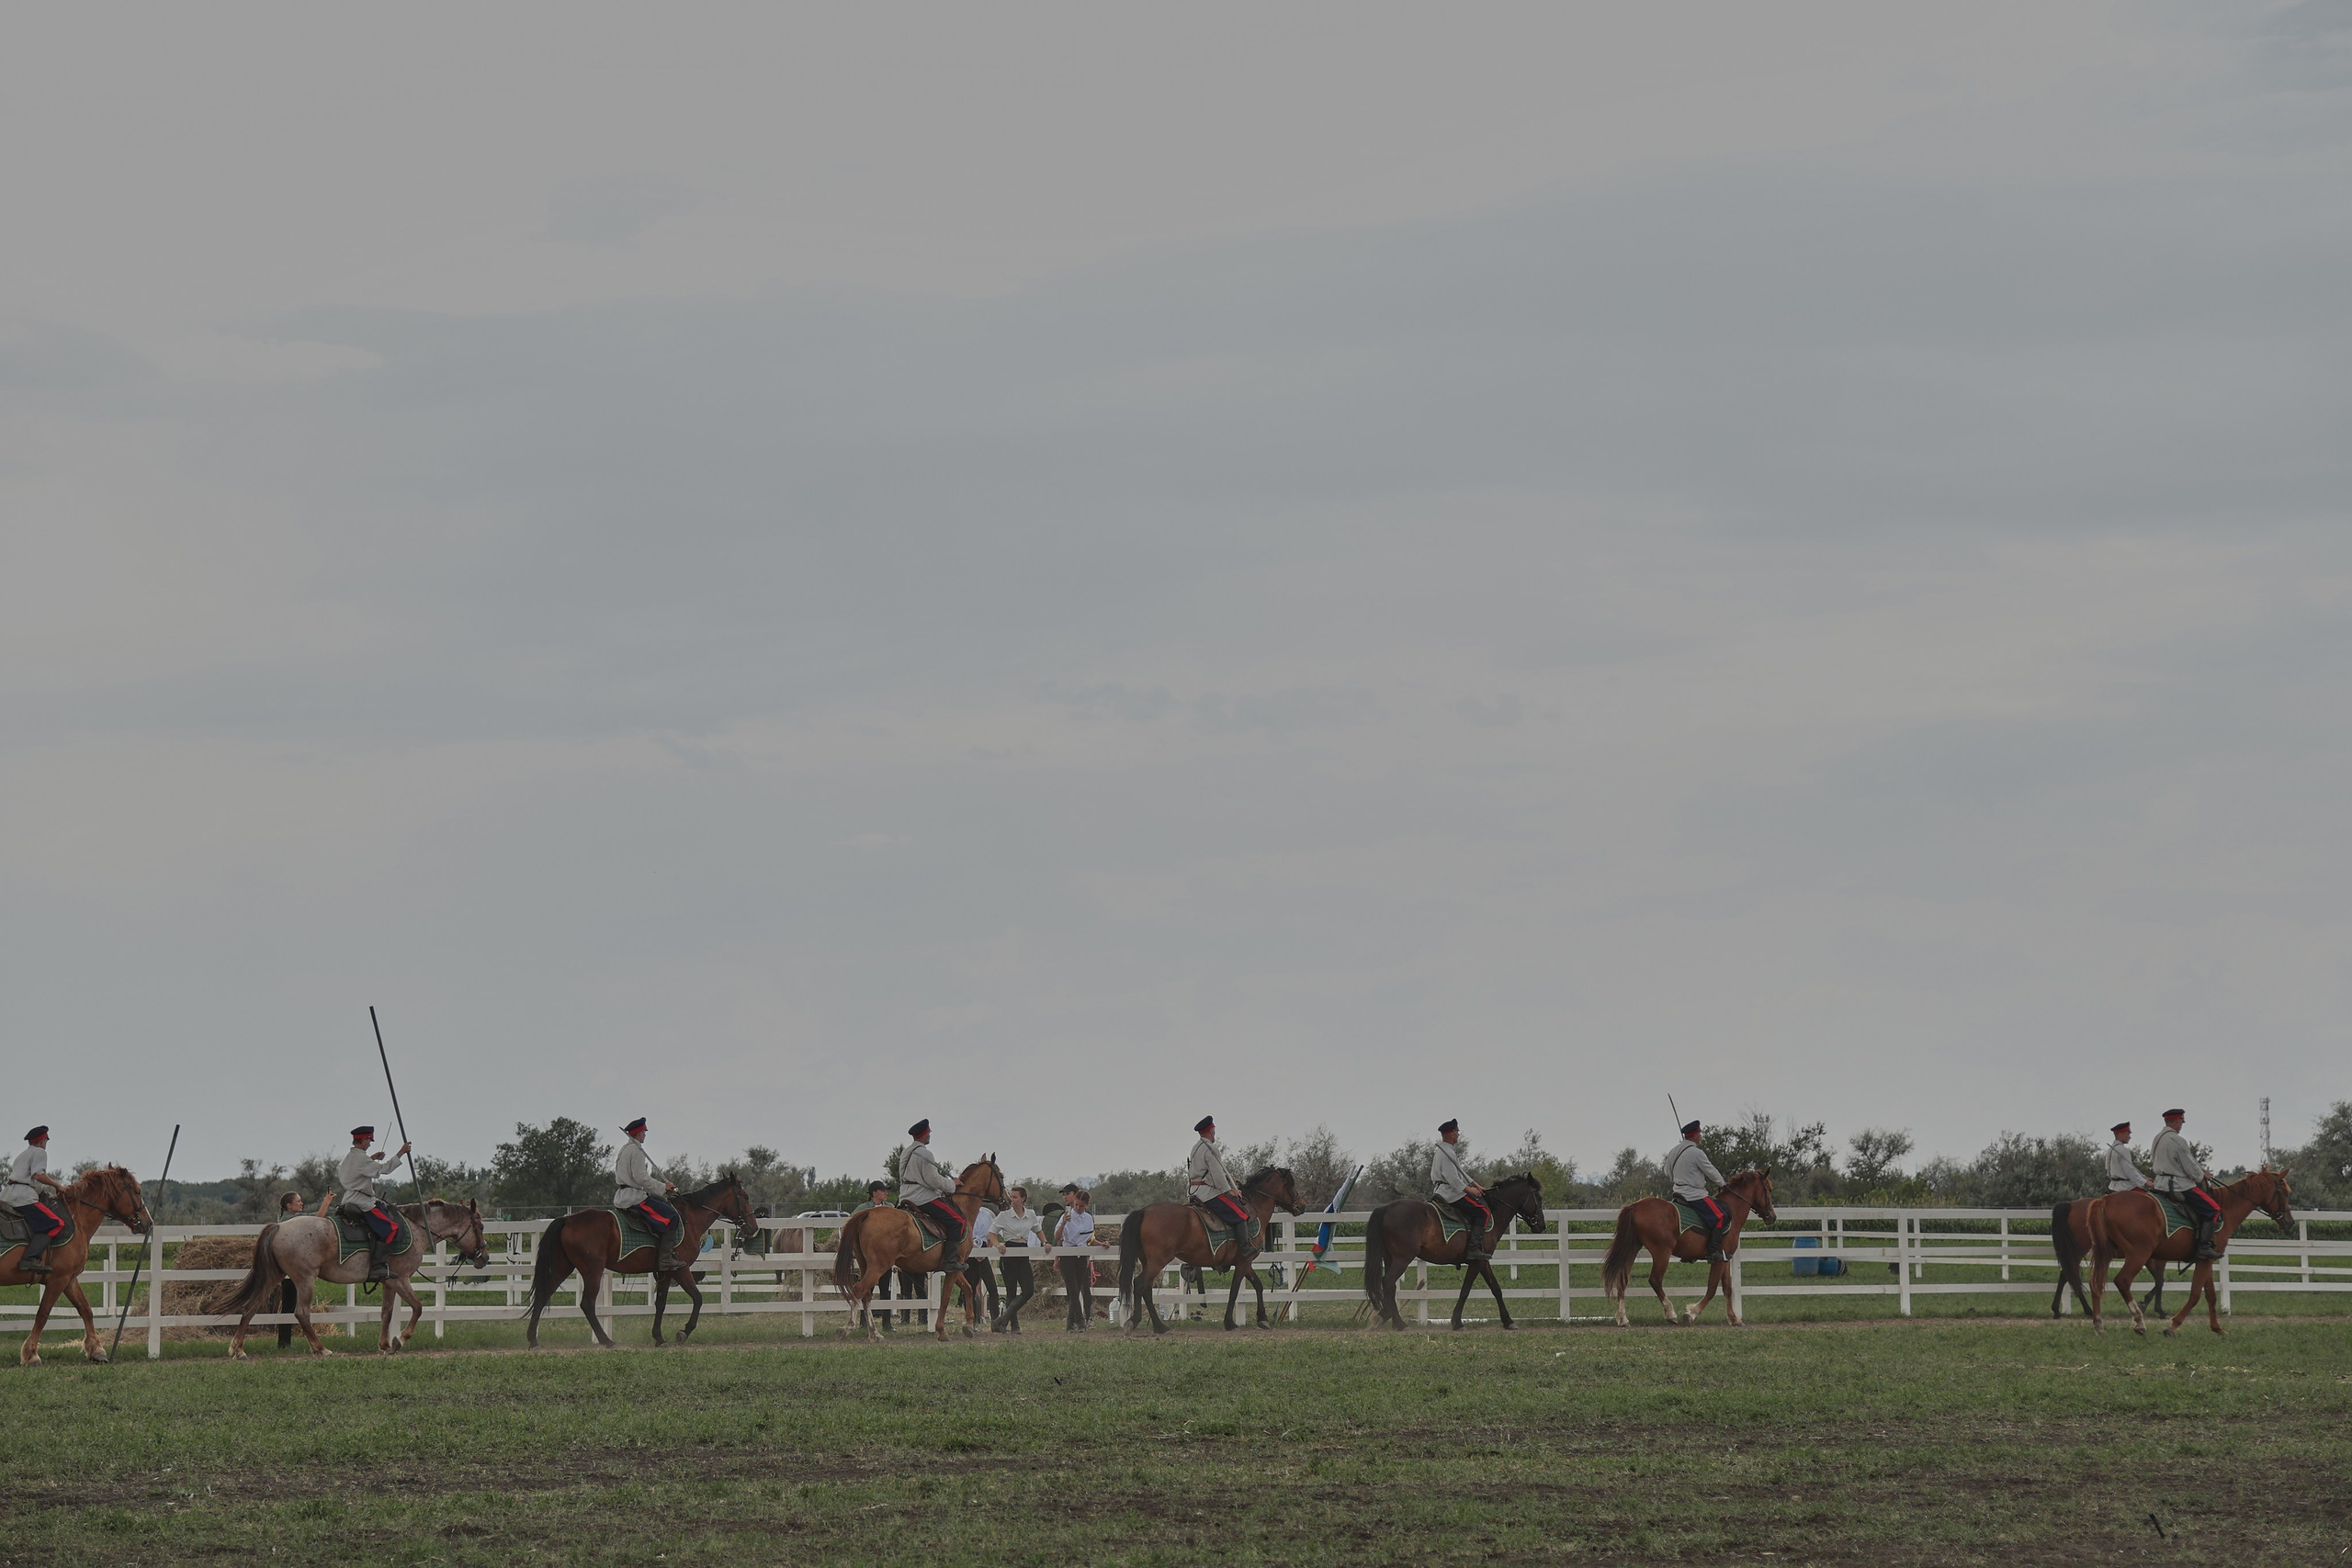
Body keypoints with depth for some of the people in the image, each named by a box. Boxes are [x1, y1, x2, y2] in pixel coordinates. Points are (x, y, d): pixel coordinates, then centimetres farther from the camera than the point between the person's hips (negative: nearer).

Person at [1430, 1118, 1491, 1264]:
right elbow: (1452, 1178, -23)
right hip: (1452, 1194, -11)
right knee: (1483, 1212, -14)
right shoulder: (1447, 1153, -18)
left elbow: (1460, 1171, 23)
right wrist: (1468, 1189, -14)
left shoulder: (1441, 1151, 17)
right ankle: (1474, 1248, -24)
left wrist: (1475, 1185, 20)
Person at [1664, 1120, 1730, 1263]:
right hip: (1695, 1194, -9)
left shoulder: (1672, 1152, 9)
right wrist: (1721, 1183, 12)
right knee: (1720, 1217, -8)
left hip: (1679, 1191, 9)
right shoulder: (1696, 1153, -17)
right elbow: (1711, 1172, -7)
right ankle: (1713, 1252, -18)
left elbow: (1668, 1174, 20)